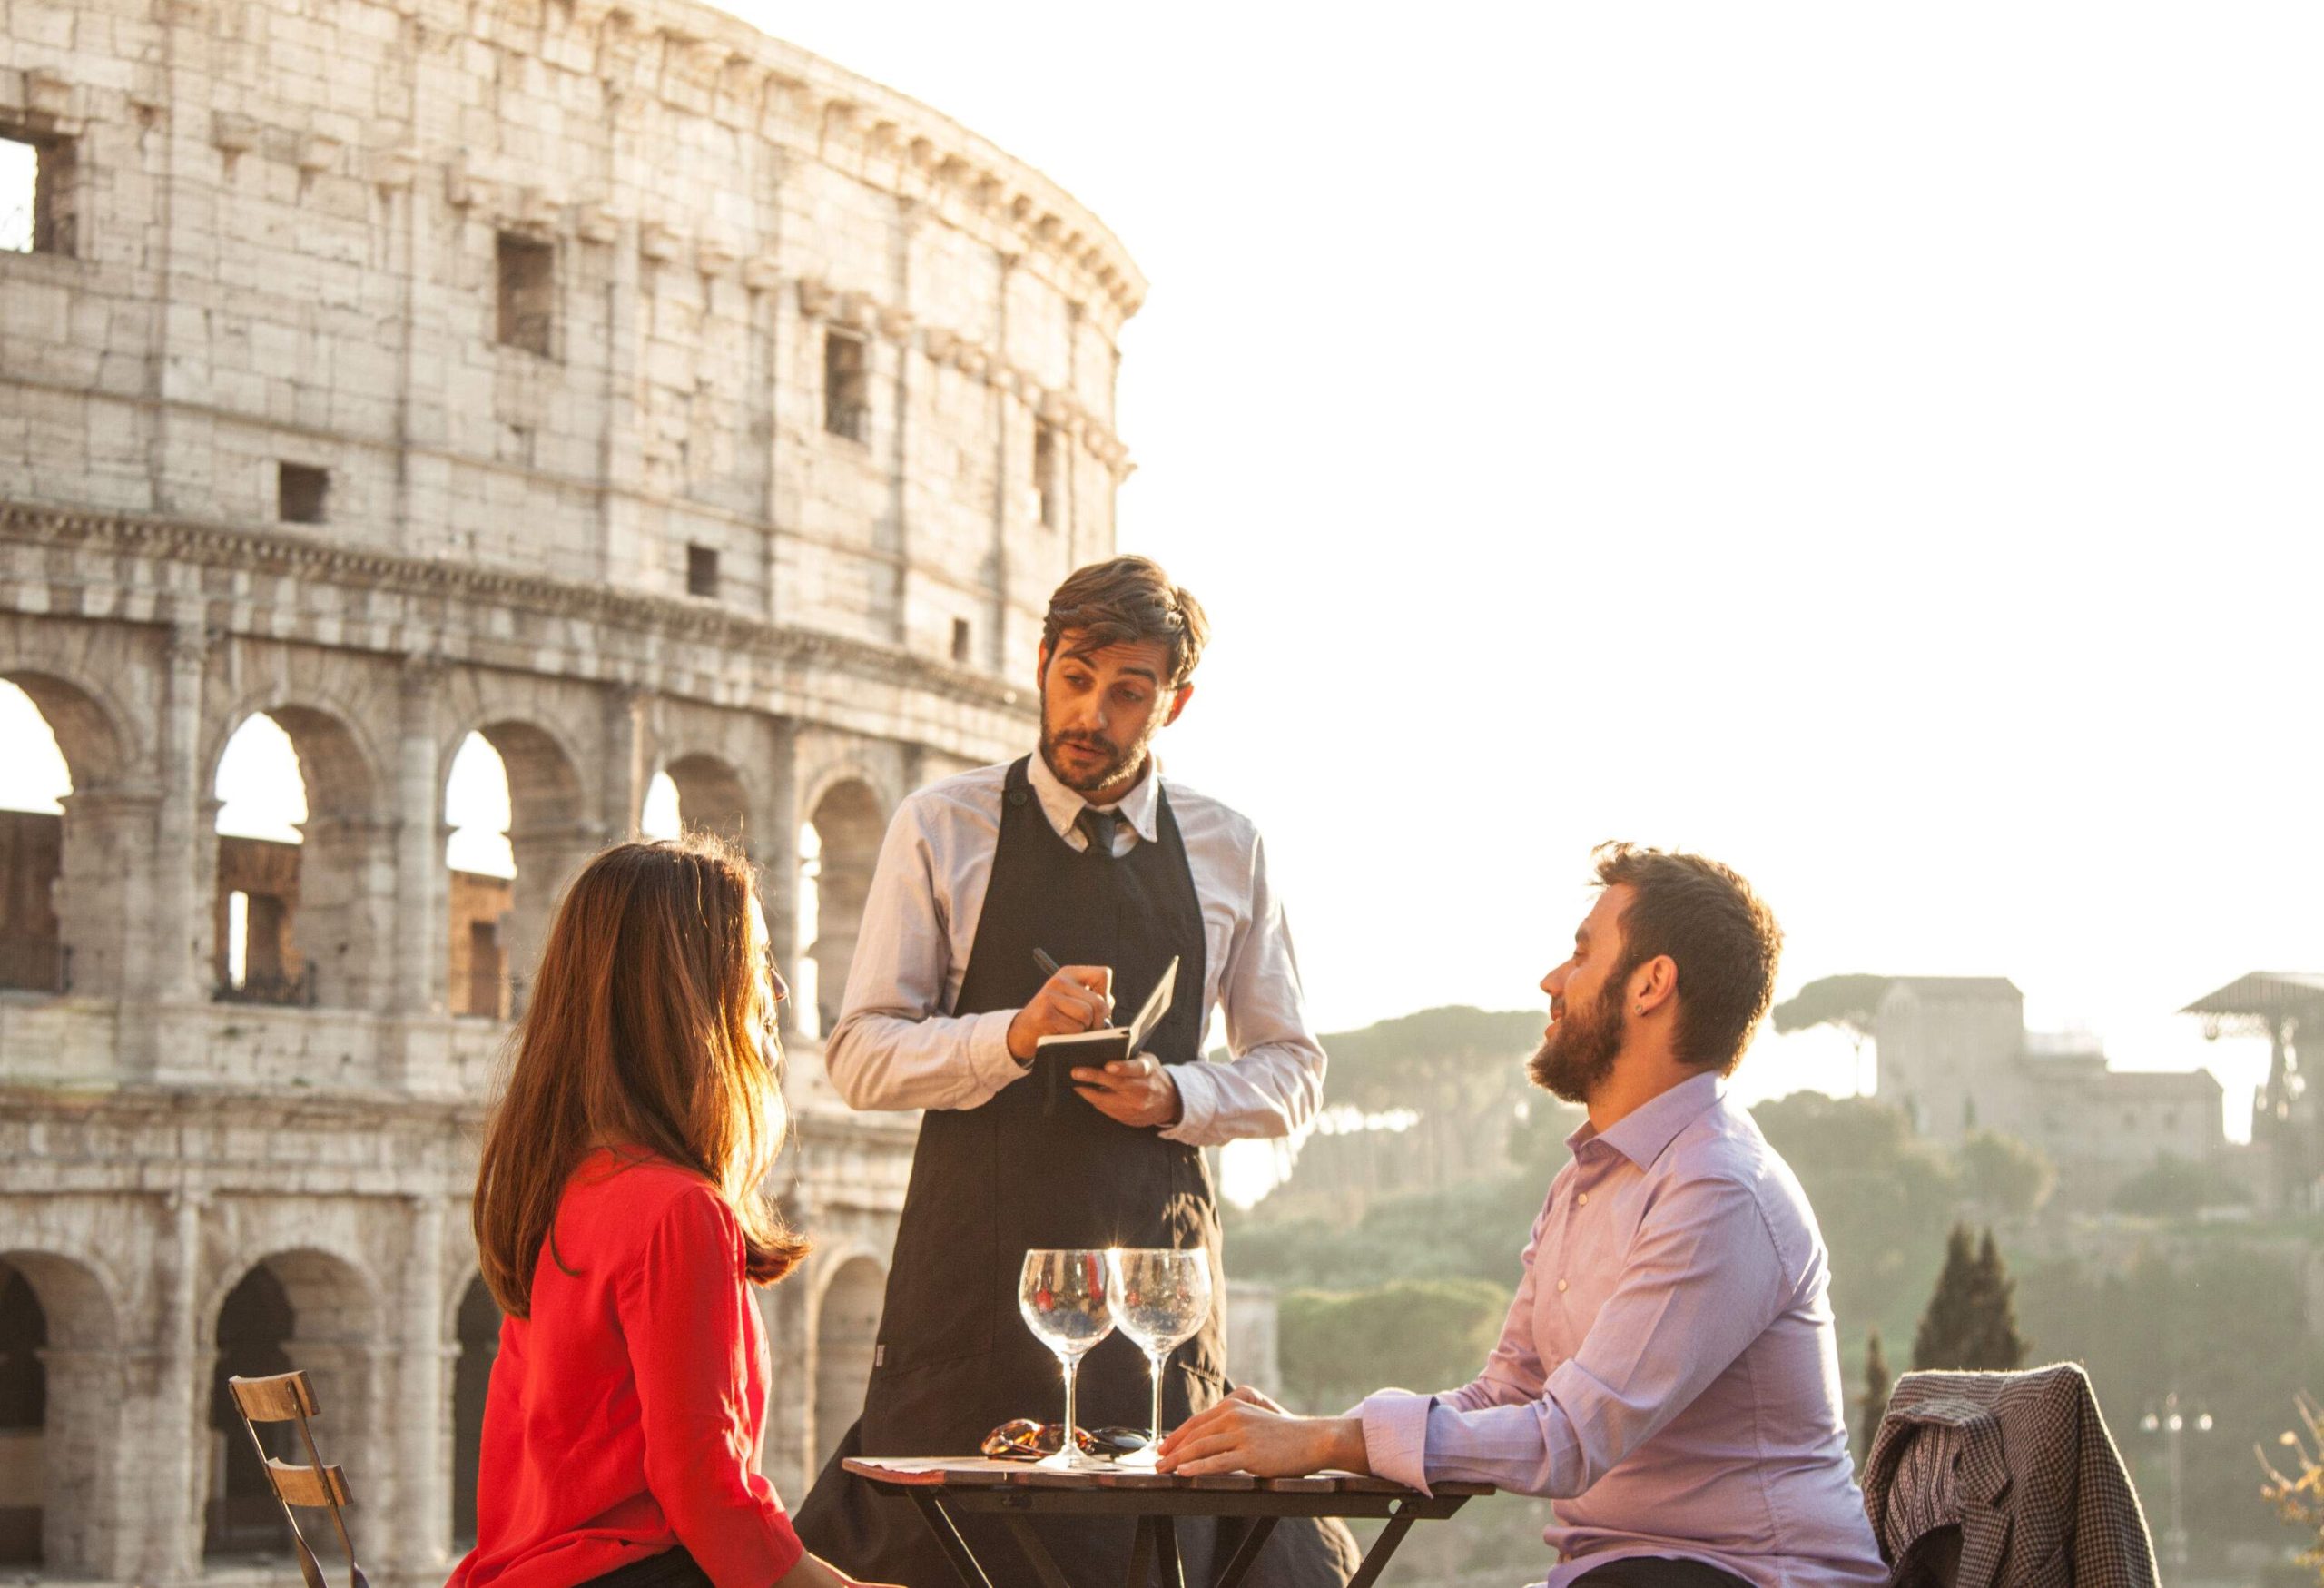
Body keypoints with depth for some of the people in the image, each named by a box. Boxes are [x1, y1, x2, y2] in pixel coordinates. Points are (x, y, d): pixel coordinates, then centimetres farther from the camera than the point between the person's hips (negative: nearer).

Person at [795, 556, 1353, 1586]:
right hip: (975, 1258, -2)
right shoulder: (943, 829, 4)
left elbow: (1292, 1073, 15)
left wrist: (1175, 1098, -6)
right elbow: (860, 1056, 0)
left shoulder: (1228, 853, 11)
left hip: (1157, 1259, 2)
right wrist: (1012, 1036, -18)